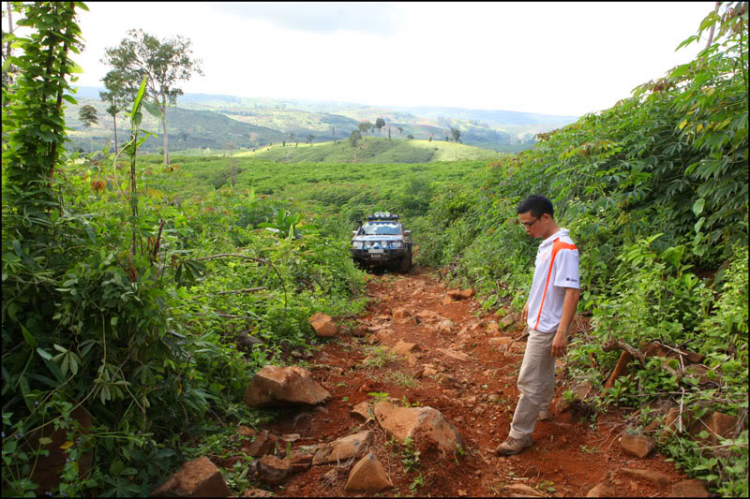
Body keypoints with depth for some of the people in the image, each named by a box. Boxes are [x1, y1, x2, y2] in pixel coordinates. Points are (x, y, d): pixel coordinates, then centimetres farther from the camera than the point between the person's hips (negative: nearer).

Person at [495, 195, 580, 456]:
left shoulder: (564, 248, -23)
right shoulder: (546, 245, 6)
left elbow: (572, 292, -27)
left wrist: (562, 333, -28)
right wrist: (530, 303, 31)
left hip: (548, 327, -9)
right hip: (539, 321, 9)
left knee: (529, 380, -2)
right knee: (543, 373, 26)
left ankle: (520, 435, 9)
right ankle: (541, 410, 45)